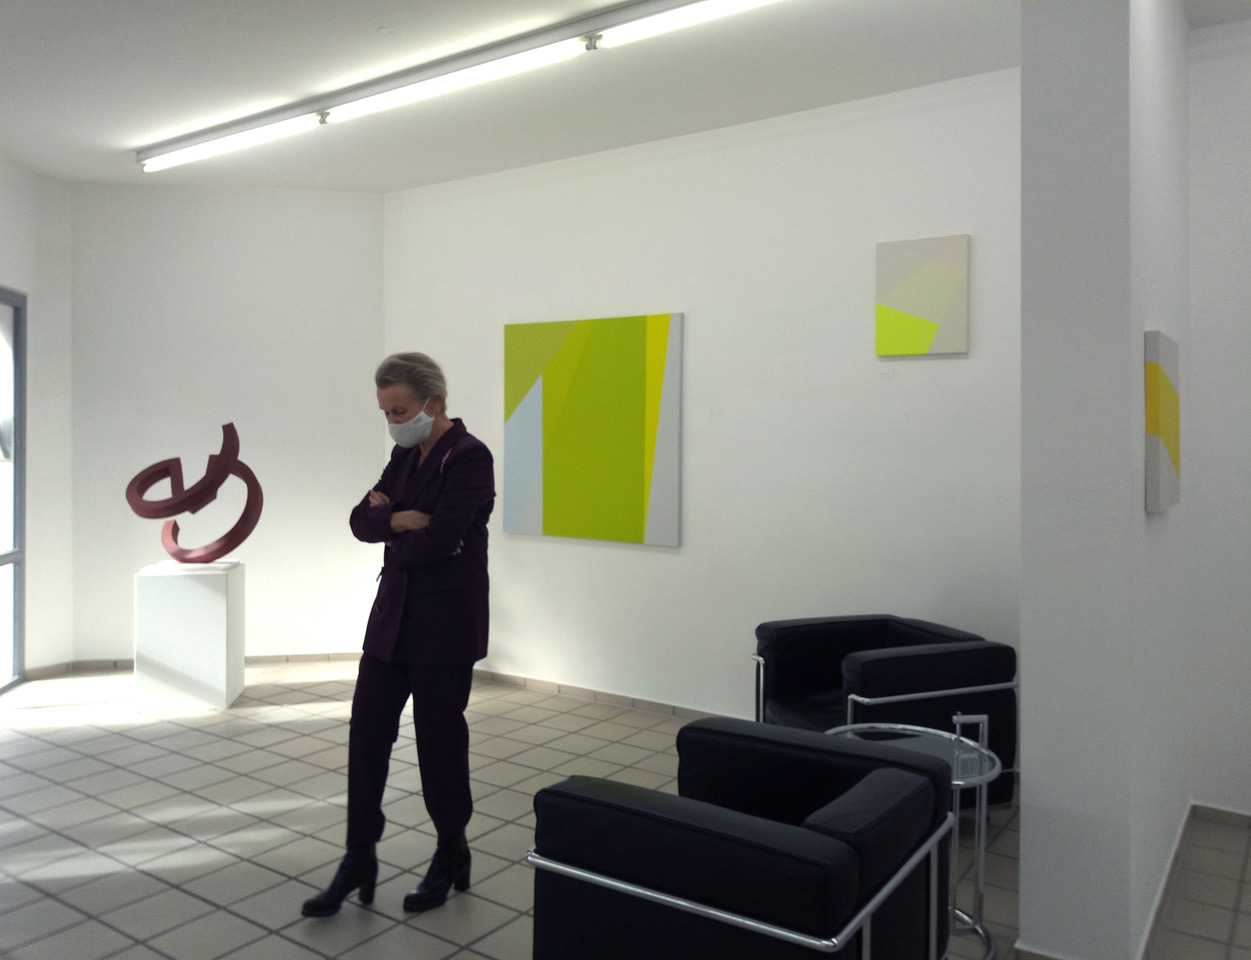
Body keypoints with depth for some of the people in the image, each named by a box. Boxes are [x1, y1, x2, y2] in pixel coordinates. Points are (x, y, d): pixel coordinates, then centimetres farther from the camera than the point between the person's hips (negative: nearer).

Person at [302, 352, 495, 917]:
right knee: (366, 736, 7)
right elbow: (362, 521, 6)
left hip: (444, 627, -7)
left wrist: (389, 528, -5)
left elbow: (438, 540, -24)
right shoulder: (405, 456, 11)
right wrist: (401, 519, -14)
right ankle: (359, 859, 21)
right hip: (391, 618, 7)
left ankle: (452, 854, 27)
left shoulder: (469, 457, -14)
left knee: (439, 742, 6)